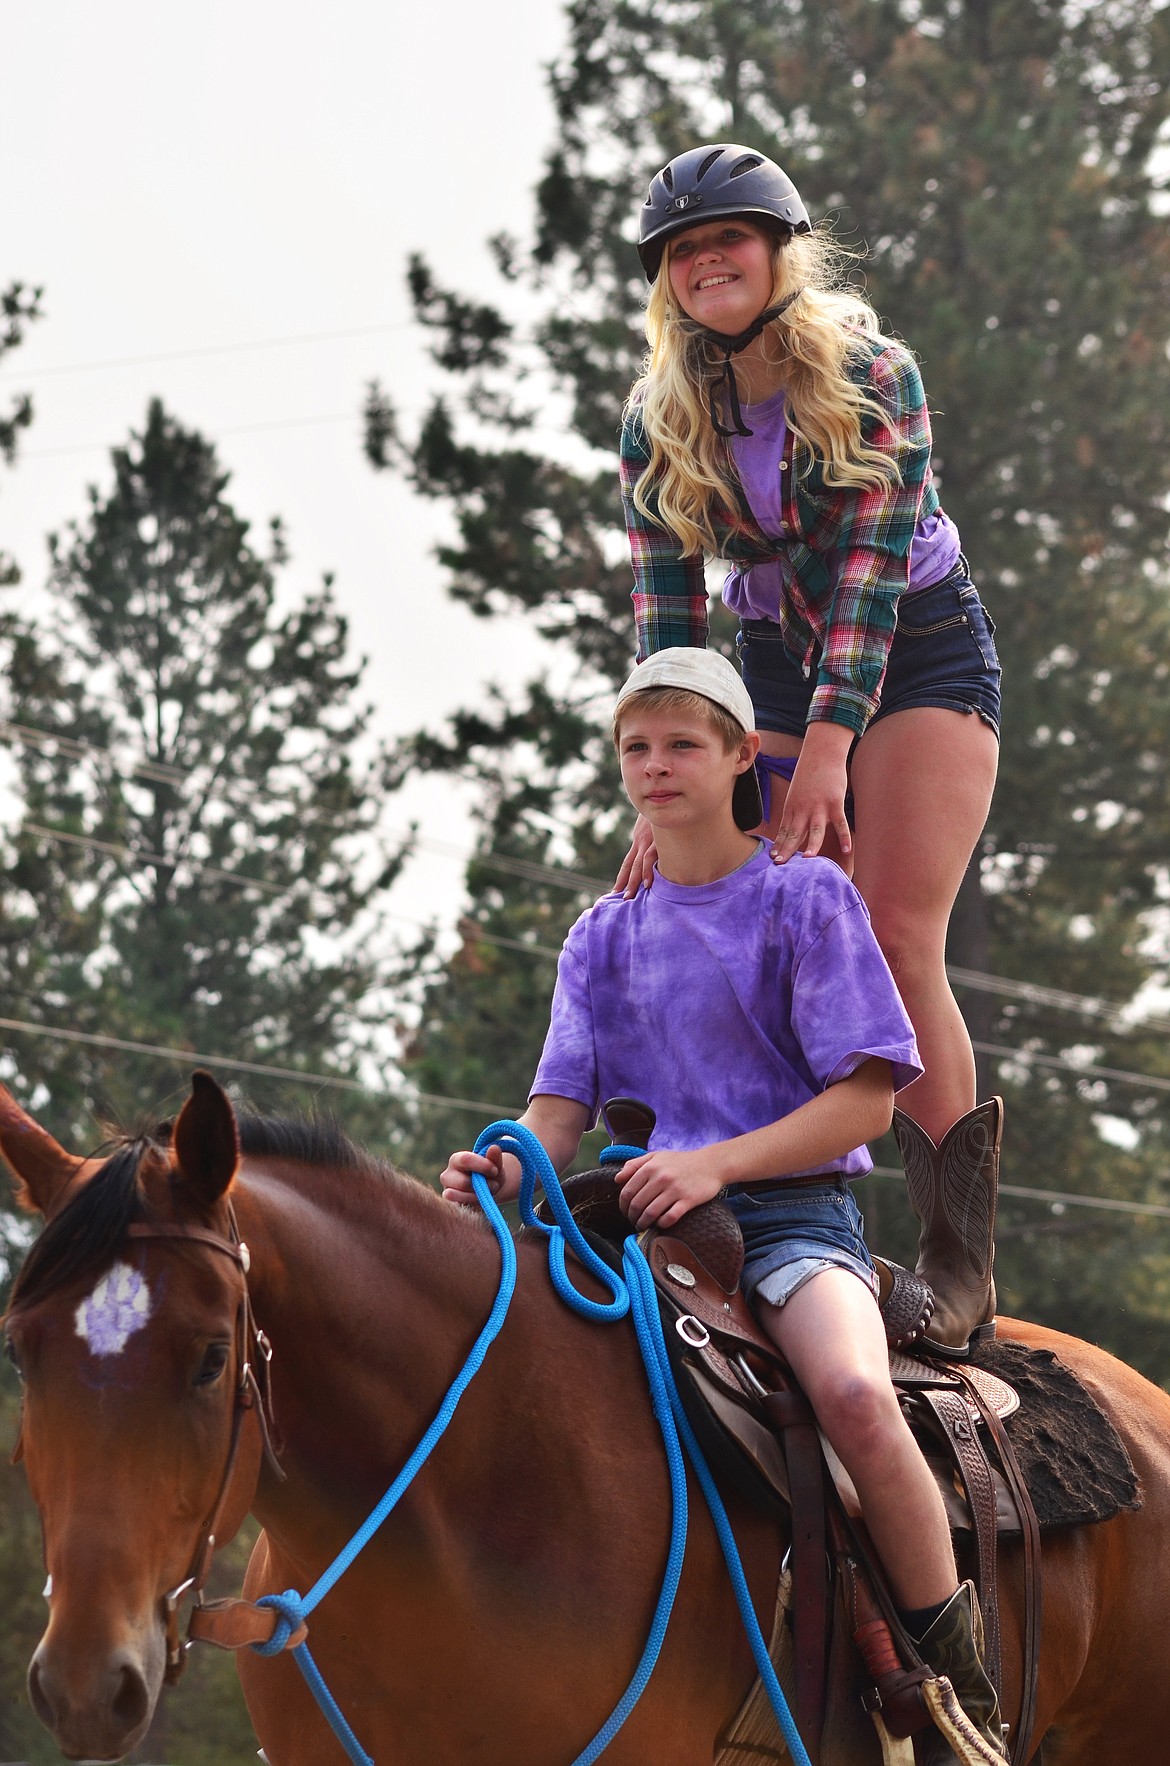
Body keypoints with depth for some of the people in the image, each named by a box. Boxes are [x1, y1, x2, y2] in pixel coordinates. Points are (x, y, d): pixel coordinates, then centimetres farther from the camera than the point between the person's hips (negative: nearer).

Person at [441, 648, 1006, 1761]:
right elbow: (563, 1106, 9)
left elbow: (866, 1096, -5)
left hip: (792, 1214, -5)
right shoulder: (603, 936, 17)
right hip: (643, 1229, 5)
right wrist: (508, 1169, -16)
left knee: (853, 1394, -36)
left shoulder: (805, 898, 3)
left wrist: (715, 1165, -19)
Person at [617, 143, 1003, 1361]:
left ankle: (961, 1265, -16)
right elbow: (665, 609, -7)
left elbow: (869, 569, -23)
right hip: (778, 666, 4)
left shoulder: (875, 378, -16)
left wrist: (827, 754, -31)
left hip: (920, 658, -4)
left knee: (894, 939, -17)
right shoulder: (662, 424, -4)